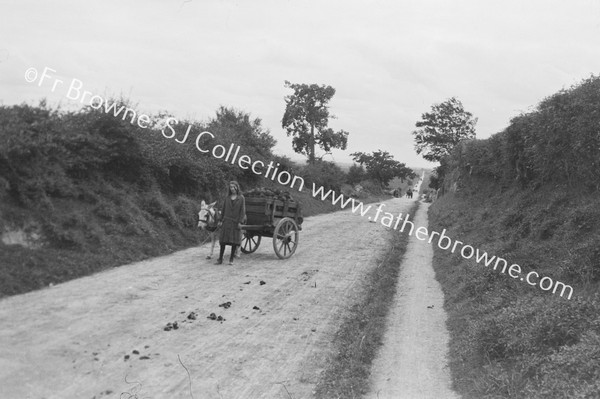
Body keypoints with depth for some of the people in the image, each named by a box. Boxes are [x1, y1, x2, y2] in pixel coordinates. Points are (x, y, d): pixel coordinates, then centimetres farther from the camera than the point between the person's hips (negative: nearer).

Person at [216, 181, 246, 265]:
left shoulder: (241, 198, -1)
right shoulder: (227, 198, 7)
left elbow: (242, 211, -3)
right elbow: (223, 210, 10)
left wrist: (240, 222, -10)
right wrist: (221, 220, 5)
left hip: (236, 222, -2)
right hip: (226, 221, 2)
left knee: (234, 241, 1)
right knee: (223, 240, 2)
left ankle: (231, 259, 11)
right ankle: (220, 259, 8)